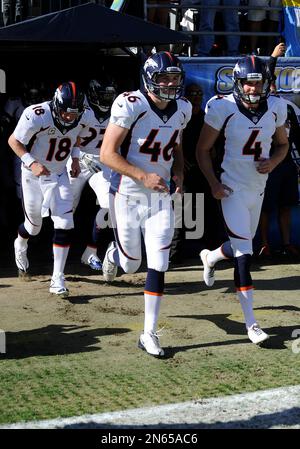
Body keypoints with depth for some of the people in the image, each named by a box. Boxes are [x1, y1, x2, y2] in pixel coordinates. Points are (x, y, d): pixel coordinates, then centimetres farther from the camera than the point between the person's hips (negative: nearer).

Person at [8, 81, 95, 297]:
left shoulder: (84, 116, -15)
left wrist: (75, 158, 0)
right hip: (34, 175, -3)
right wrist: (32, 163, -30)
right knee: (34, 226, 14)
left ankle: (58, 279, -1)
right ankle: (20, 245, 52)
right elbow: (14, 141, -17)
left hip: (59, 175, 3)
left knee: (65, 225, -11)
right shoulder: (37, 116, -31)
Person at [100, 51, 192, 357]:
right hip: (127, 195, -4)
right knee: (131, 265, 9)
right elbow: (107, 153, -18)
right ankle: (114, 253, 47)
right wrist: (143, 176, -25)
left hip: (160, 197, 4)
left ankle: (149, 333, 4)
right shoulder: (130, 105, -18)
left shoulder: (182, 110, 2)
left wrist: (178, 172, 0)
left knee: (158, 265, -4)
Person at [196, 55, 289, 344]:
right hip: (234, 188, -5)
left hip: (259, 187, 5)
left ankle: (211, 257, 55)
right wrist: (213, 184, -15)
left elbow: (282, 144, 13)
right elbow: (203, 150, -5)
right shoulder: (223, 109, -15)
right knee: (244, 254, -10)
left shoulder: (275, 108, -3)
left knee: (242, 247, 19)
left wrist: (273, 162, -9)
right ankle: (251, 323, -6)